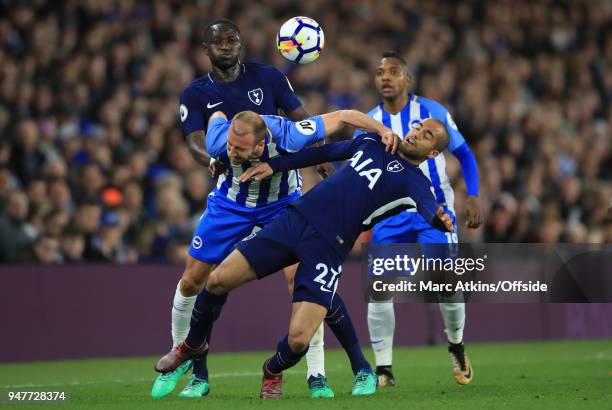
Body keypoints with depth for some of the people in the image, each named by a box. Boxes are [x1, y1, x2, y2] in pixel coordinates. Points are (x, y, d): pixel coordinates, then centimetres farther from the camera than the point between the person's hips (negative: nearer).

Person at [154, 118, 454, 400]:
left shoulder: (415, 183, -1)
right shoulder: (371, 143, 15)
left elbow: (428, 207, -22)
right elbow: (325, 152, 27)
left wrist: (439, 220, -45)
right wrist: (273, 166, 22)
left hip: (327, 247, -5)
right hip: (295, 219, 5)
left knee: (298, 338, -19)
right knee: (218, 280, -2)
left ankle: (273, 372, 19)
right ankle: (194, 345, 28)